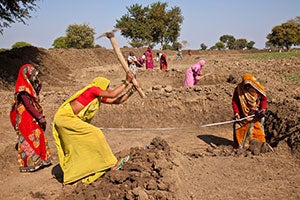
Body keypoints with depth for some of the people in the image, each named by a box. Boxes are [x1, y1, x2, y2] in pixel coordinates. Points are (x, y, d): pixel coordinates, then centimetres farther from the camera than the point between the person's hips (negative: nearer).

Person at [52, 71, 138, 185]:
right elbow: (112, 95, -21)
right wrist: (126, 82, -14)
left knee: (74, 152, 14)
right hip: (65, 117, -10)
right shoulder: (92, 89, -11)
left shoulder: (99, 98, 14)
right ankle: (110, 164, -4)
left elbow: (117, 101, 12)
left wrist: (131, 91, 4)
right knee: (94, 134, -12)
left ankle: (69, 179, 23)